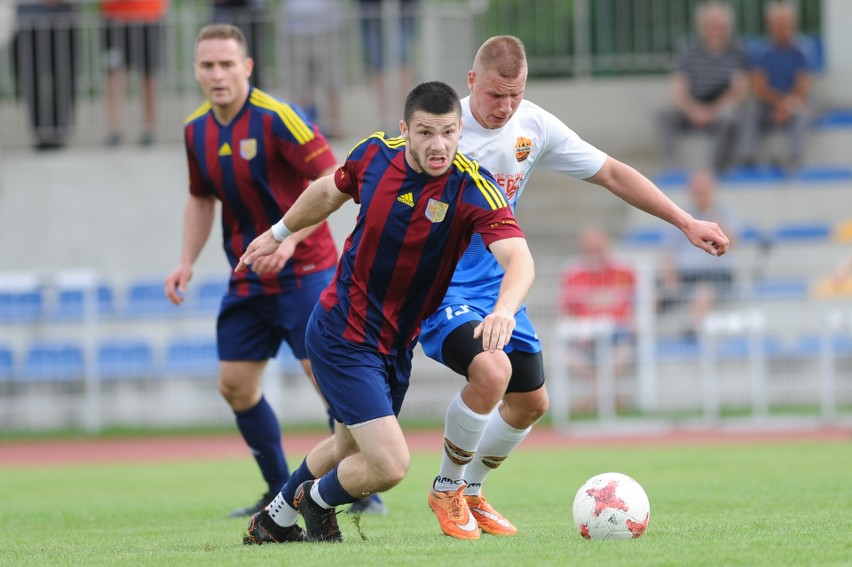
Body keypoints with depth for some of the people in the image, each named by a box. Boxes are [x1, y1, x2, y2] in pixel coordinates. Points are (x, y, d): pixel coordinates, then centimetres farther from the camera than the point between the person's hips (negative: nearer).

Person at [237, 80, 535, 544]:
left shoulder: (472, 188, -20)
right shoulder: (374, 155, -14)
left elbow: (518, 258, -35)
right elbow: (330, 191, 10)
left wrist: (504, 309, -56)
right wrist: (279, 233, 24)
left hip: (396, 344, 3)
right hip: (341, 336, -3)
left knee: (351, 446, 24)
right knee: (388, 465, -13)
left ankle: (275, 521, 48)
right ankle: (318, 501, 18)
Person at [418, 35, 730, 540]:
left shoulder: (534, 127, -3)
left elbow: (611, 173, 5)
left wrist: (686, 222, 3)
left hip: (497, 285, 7)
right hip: (438, 286, -7)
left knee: (531, 402, 9)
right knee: (492, 370, -29)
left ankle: (472, 492, 34)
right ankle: (447, 489, -6)